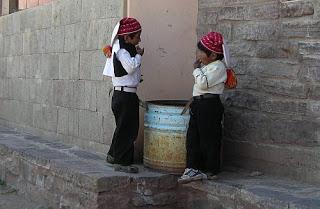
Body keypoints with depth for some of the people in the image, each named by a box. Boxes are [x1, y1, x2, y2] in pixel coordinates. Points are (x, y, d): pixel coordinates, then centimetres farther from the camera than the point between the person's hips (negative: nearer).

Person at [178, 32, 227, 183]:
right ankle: (193, 168, 8)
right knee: (193, 137, 5)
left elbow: (203, 84, -24)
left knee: (209, 138, -1)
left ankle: (211, 170, 9)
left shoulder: (218, 67, -12)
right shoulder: (205, 66, 17)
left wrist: (197, 69, -12)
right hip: (198, 104, 10)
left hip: (209, 104, -10)